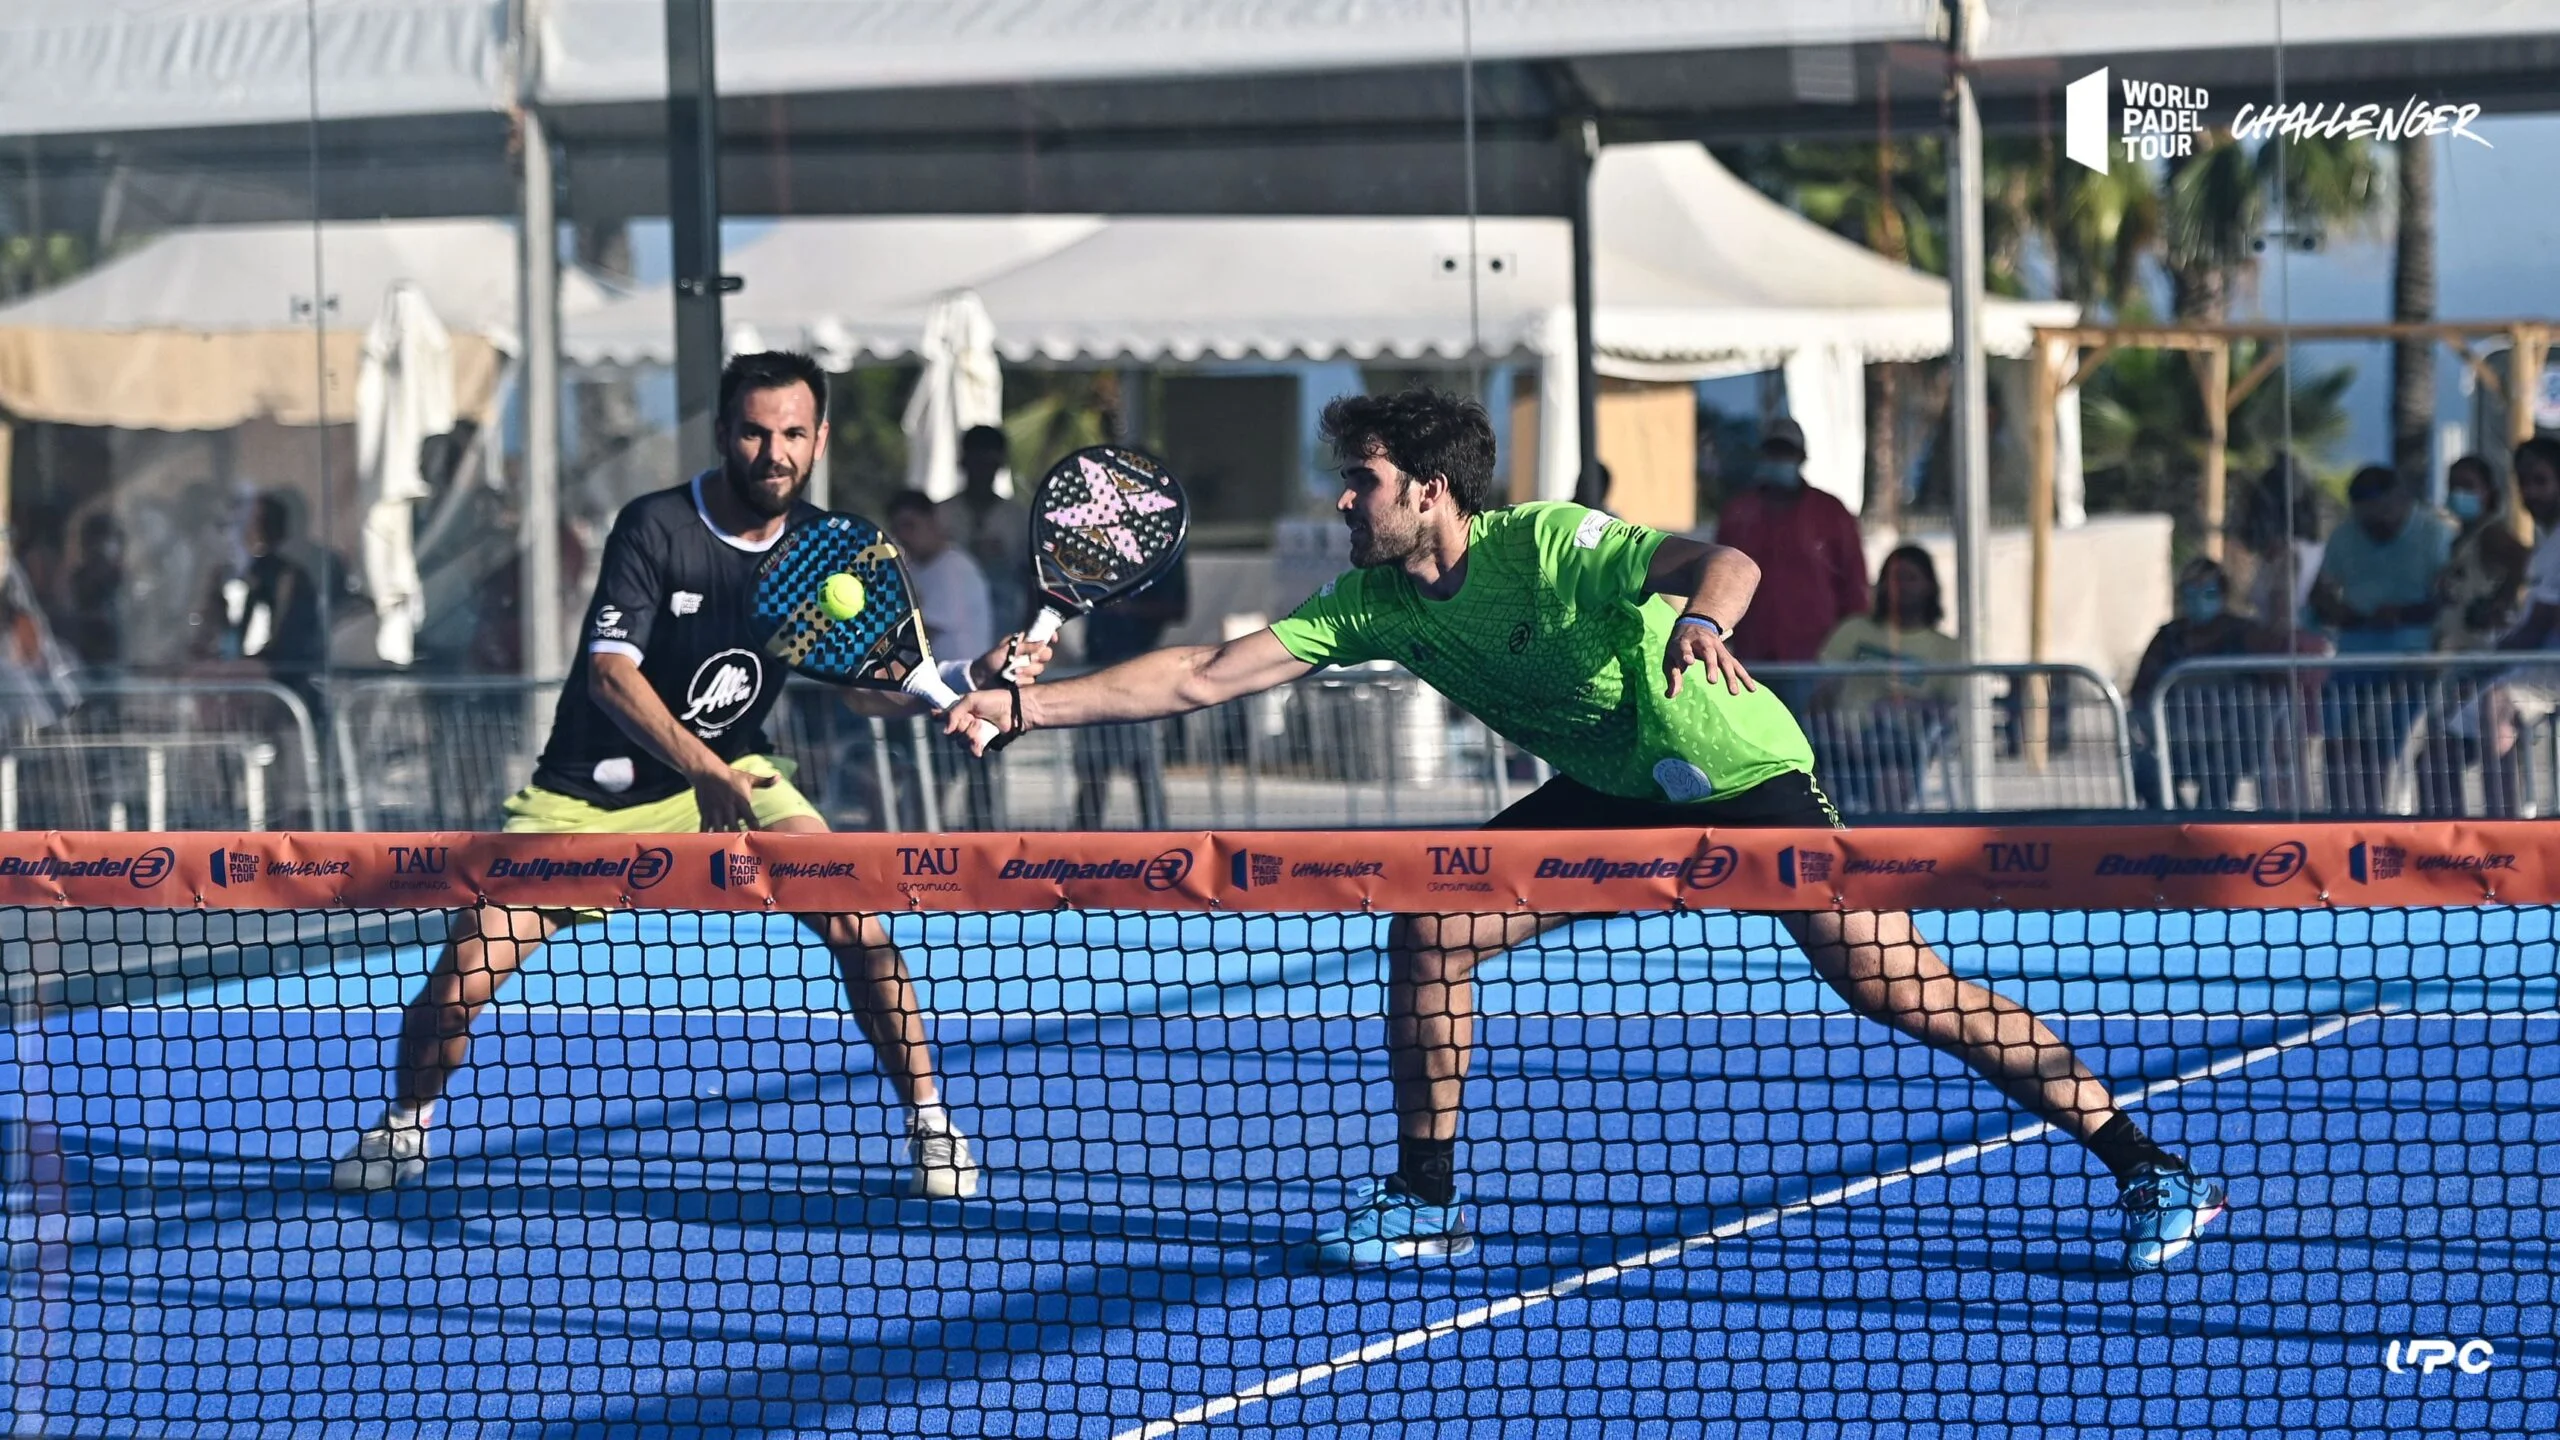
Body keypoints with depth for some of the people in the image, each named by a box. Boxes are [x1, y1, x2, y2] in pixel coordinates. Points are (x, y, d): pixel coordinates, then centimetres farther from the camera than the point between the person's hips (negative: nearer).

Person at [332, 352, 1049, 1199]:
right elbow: (610, 675, -27)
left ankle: (931, 1124, -3)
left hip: (727, 774, 3)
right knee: (465, 972, -11)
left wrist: (973, 676, -26)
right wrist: (702, 770, -41)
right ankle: (403, 1128, 18)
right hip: (592, 792, -3)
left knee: (856, 922, -19)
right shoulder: (657, 529, -19)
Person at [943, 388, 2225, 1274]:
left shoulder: (1552, 544, -26)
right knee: (1429, 931, -8)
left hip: (1745, 775, -7)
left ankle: (2148, 1170, -13)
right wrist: (1027, 706, -15)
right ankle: (1425, 1201, 6)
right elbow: (1204, 677, -8)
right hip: (1613, 795, 7)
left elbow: (1723, 559, -41)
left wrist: (1701, 613, -64)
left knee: (1898, 986, -17)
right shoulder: (1374, 606, -8)